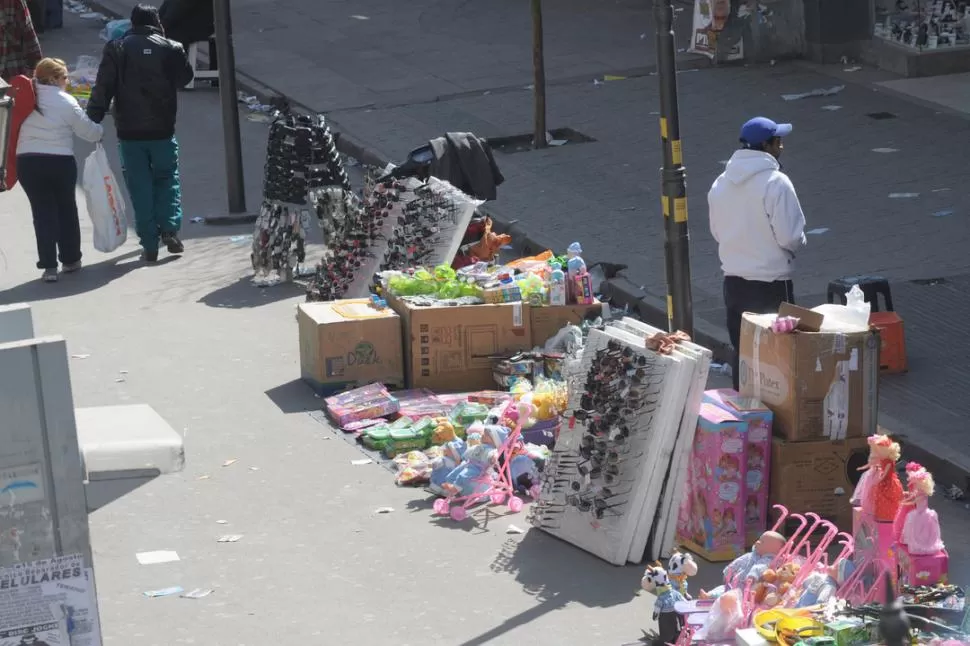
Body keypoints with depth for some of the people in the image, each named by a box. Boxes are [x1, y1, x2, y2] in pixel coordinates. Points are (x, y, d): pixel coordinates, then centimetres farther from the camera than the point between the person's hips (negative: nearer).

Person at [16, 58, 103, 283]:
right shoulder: (67, 102, -6)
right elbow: (88, 131, -1)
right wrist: (101, 131, 18)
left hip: (27, 162, 1)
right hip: (60, 162, -1)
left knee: (43, 212, 5)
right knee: (66, 209, 17)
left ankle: (49, 265, -1)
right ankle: (70, 259, 26)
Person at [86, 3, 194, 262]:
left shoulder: (117, 49, -4)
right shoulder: (170, 49, -3)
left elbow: (103, 88, -8)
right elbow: (185, 78, 13)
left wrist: (93, 121, -6)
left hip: (129, 133, 0)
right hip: (162, 131, 0)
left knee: (140, 187, 6)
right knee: (167, 179, 17)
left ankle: (150, 245, 5)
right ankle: (169, 229, -2)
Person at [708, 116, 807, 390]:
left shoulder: (721, 183, 4)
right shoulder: (776, 183, -18)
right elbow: (790, 236, -18)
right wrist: (798, 244, 3)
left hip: (733, 280, 7)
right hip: (771, 283, -7)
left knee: (741, 348, 15)